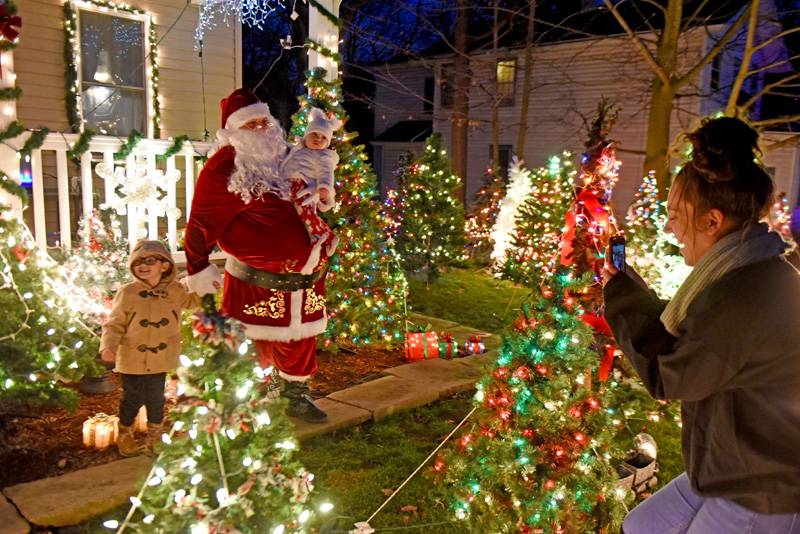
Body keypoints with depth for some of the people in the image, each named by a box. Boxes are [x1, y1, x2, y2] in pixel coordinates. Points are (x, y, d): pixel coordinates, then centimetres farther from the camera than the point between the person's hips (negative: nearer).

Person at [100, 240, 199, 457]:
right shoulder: (127, 292, -13)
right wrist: (108, 346, -24)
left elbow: (190, 301, 20)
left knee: (156, 400, 17)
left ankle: (155, 437, 38)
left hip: (160, 360, 3)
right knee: (132, 399, 11)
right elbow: (114, 324, -9)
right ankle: (125, 435, 35)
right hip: (132, 360, -3)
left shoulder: (175, 290, -2)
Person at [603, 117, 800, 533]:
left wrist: (624, 299, -12)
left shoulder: (738, 298, -31)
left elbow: (666, 377, -19)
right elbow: (689, 338, 10)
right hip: (741, 472, 9)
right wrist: (632, 293, 5)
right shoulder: (762, 272, 3)